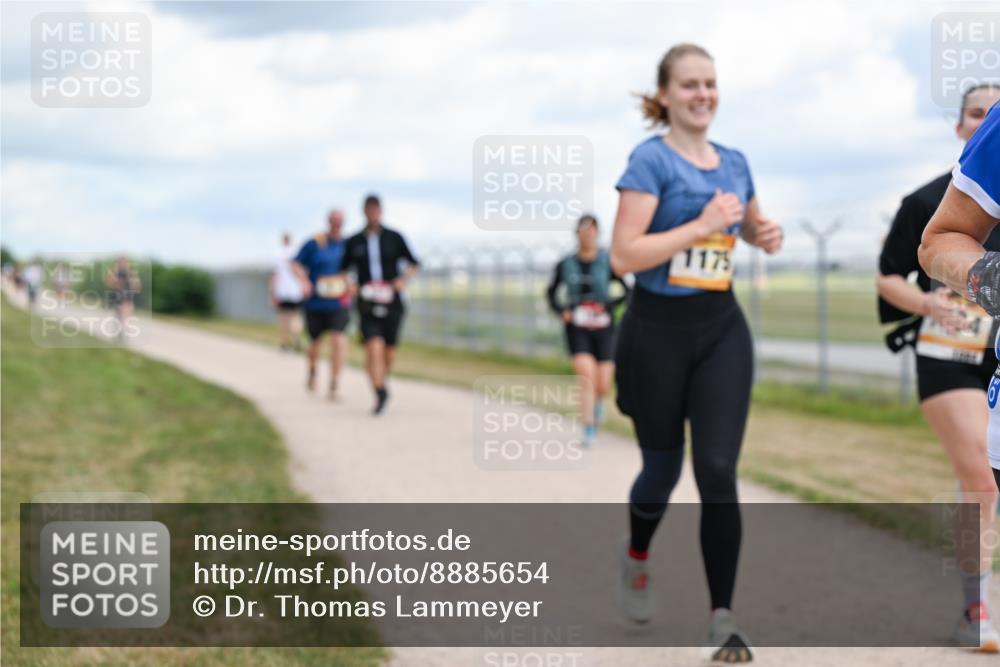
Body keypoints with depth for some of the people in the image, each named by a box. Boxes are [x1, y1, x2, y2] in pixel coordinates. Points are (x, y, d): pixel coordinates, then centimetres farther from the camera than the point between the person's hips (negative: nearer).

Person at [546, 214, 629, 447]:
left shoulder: (608, 262, -5)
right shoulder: (565, 265, 0)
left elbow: (628, 292, -2)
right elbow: (551, 293, 15)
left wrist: (606, 306, -15)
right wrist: (561, 311, -3)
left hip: (603, 328, 0)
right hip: (577, 329, 0)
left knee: (602, 386, 1)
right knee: (586, 377, -19)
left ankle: (598, 400, 40)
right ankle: (588, 431, -11)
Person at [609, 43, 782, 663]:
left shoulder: (735, 162, 7)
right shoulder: (651, 159, -11)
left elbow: (754, 223, 25)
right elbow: (623, 256, -19)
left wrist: (768, 235, 2)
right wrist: (702, 224, -22)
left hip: (722, 331, 4)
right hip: (657, 332, -4)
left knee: (718, 472, -7)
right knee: (663, 467, 11)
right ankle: (636, 555, 44)